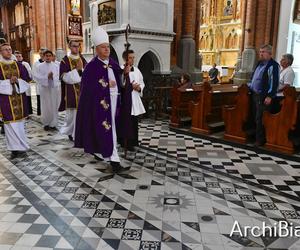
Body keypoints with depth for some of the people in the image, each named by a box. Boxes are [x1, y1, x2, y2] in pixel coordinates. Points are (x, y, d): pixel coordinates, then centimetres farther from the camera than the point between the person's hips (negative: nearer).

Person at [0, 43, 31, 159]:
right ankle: (15, 148, 8)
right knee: (10, 124, -2)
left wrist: (17, 81, -12)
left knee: (20, 122, 9)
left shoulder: (19, 65, 9)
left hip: (19, 98, 3)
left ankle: (20, 147, 21)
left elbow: (27, 80, 6)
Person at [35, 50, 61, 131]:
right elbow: (37, 77, -5)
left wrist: (53, 77, -17)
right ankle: (46, 124, 16)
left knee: (54, 107, 2)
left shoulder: (56, 66, 7)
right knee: (46, 107, 2)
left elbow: (59, 77, 1)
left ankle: (53, 124, 11)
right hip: (44, 88, -1)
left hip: (54, 88, 1)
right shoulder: (40, 66, 3)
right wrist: (47, 76, -16)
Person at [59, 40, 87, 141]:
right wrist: (76, 70, -17)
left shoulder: (83, 60, 10)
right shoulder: (65, 61, -2)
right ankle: (70, 131, 22)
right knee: (71, 113, 2)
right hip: (71, 92, -3)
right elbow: (64, 77, -11)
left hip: (82, 90, 4)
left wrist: (81, 69, -12)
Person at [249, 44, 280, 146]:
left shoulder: (273, 65, -12)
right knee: (255, 117, 14)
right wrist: (250, 87, 18)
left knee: (260, 119, -4)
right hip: (255, 94, 8)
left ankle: (260, 140, 6)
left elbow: (274, 82, -17)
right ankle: (255, 135, 26)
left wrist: (270, 96, -21)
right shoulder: (260, 63, 15)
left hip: (264, 97, -8)